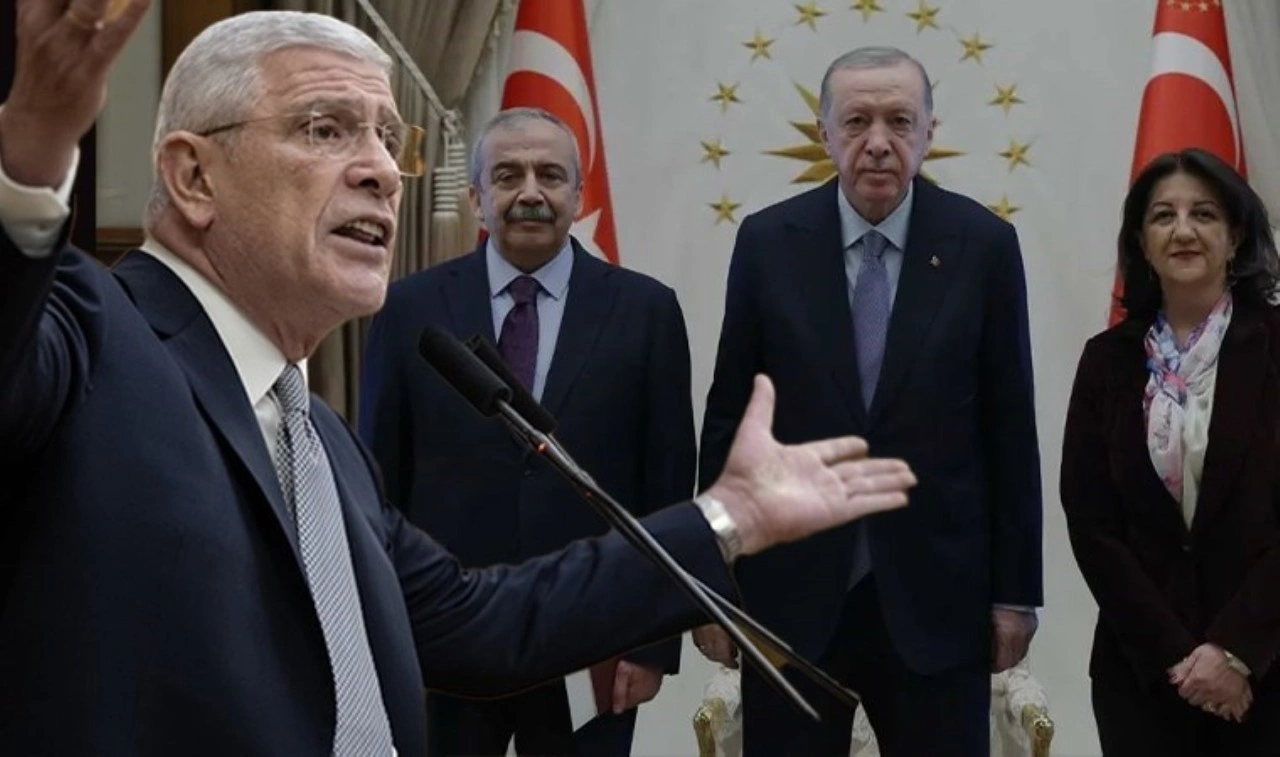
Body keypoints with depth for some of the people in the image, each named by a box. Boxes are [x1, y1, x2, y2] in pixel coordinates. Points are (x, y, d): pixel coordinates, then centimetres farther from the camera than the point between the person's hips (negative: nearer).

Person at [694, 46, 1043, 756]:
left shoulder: (984, 244, -2)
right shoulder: (767, 242, -1)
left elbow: (1010, 430, 0)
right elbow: (728, 417, 3)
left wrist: (1016, 591, 1)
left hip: (935, 591, 0)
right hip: (790, 591, 1)